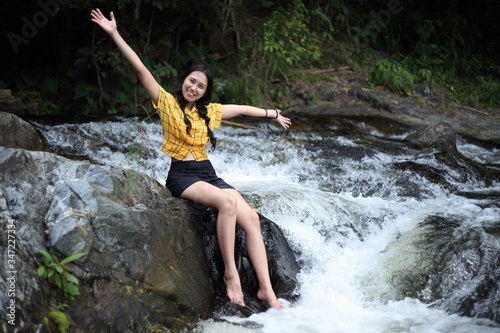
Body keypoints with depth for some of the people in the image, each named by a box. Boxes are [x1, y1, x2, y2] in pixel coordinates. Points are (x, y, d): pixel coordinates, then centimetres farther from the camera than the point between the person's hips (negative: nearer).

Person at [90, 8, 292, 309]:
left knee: (251, 217, -18)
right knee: (228, 201, -34)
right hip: (182, 175, -5)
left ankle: (266, 289, -21)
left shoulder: (209, 111, 16)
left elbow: (241, 108, 30)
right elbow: (141, 69, -5)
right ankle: (230, 273, -25)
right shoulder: (168, 103, 3)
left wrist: (273, 114, 39)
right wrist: (115, 34, -12)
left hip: (208, 173, 5)